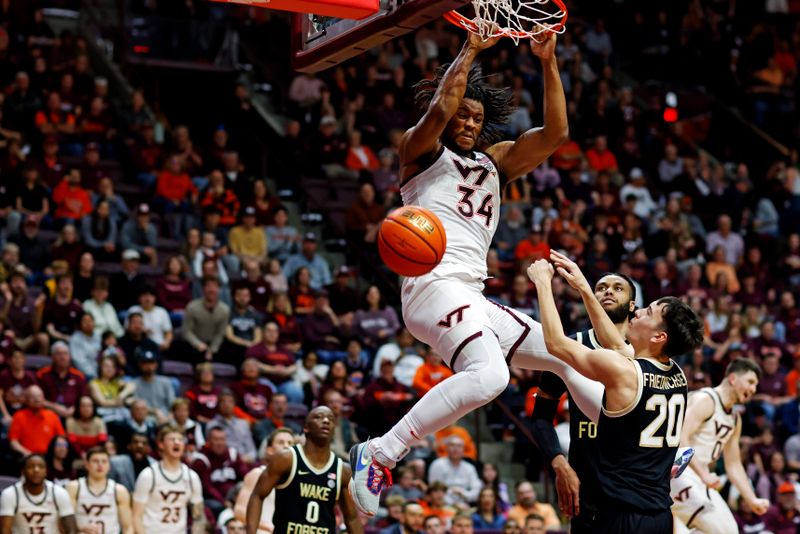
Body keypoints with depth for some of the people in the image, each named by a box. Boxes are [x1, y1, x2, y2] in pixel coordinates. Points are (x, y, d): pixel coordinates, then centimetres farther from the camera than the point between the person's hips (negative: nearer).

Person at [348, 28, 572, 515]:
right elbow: (439, 109, -15)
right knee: (488, 374, -33)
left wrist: (549, 63, 7)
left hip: (473, 299, 9)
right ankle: (380, 453, -32)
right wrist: (471, 50, -10)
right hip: (435, 286, -9)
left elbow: (555, 134, 14)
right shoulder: (421, 151, 8)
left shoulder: (495, 161, 25)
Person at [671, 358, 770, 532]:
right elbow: (679, 438, -24)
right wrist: (704, 475, -30)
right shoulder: (705, 400, -12)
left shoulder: (735, 420, 17)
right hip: (677, 470, -10)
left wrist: (752, 500, 11)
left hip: (698, 476, 10)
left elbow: (733, 465, 21)